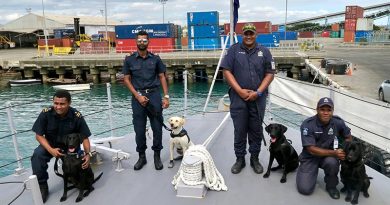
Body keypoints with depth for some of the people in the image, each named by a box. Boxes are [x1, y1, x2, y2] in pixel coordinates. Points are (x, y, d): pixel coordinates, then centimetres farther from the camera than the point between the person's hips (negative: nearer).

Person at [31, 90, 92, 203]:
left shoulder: (77, 116, -21)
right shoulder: (46, 113, -20)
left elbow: (85, 138, -13)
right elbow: (39, 135, -12)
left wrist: (87, 154, -29)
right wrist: (51, 150, -27)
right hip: (50, 144, 1)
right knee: (37, 155, -29)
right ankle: (42, 186, -9)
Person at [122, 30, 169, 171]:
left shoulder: (155, 59, 6)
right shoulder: (129, 60, 5)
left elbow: (162, 77, 7)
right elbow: (127, 79, 3)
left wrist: (166, 96, -2)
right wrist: (138, 96, -8)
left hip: (154, 95, 0)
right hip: (138, 96, 0)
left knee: (157, 127, 3)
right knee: (139, 129, 5)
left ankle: (157, 156, 16)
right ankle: (141, 156, 20)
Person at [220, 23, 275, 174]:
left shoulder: (264, 52, 8)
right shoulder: (234, 50, 4)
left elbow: (270, 74, 4)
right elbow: (227, 71, -2)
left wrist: (258, 92, -8)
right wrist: (240, 91, -10)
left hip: (258, 98, 1)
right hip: (238, 97, -1)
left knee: (256, 130, 9)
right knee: (239, 130, 5)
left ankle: (255, 159, 23)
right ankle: (240, 159, 19)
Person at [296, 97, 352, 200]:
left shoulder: (338, 122, -12)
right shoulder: (307, 124, -22)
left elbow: (348, 137, 7)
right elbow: (311, 150, -23)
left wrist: (345, 151, -12)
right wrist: (334, 153, -31)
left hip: (329, 156, 2)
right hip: (310, 157, -2)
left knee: (332, 162, -35)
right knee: (305, 189, -14)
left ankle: (331, 186, -4)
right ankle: (305, 171, 21)